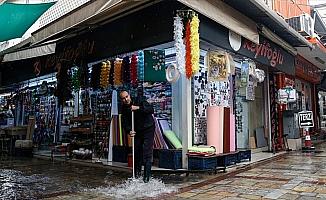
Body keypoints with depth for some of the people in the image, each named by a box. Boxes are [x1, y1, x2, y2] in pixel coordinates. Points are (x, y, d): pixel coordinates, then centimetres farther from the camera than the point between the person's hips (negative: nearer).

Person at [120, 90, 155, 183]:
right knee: (137, 151, 11)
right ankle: (137, 172, 32)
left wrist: (138, 108, -35)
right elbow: (125, 122, -6)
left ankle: (146, 176, -4)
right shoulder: (124, 108, -2)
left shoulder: (139, 100, -14)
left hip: (148, 129, -5)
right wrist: (129, 131, -25)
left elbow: (151, 109, -26)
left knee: (147, 152, -9)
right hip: (137, 131, 5)